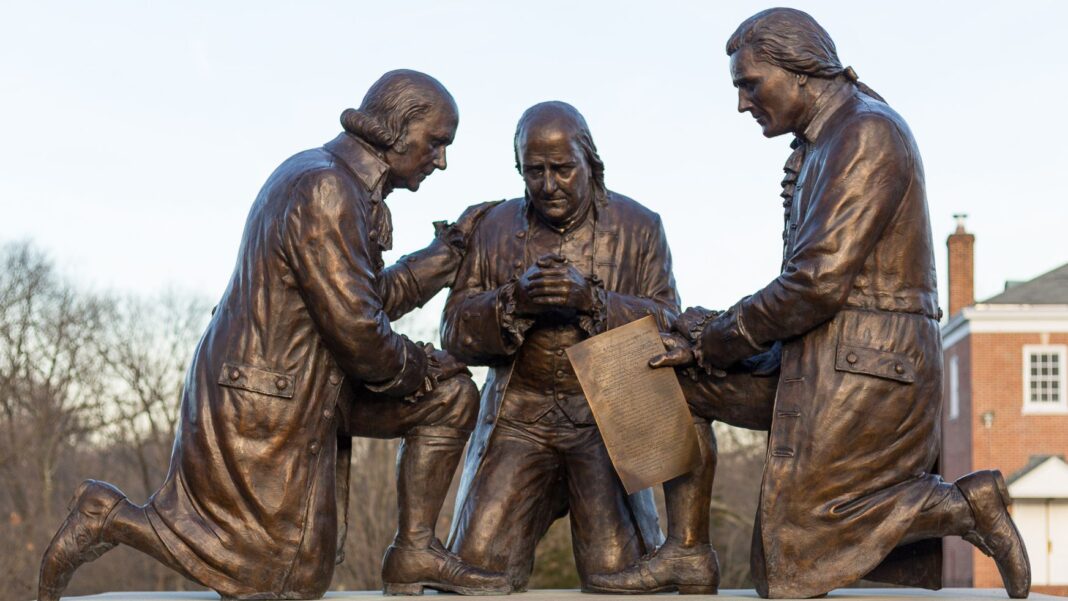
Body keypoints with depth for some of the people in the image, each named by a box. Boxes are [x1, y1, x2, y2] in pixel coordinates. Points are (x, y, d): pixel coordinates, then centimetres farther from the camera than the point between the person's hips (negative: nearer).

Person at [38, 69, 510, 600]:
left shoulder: (341, 183, 11)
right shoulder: (326, 193, -22)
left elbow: (376, 296, 18)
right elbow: (356, 330, -22)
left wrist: (452, 247, 14)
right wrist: (417, 368, -3)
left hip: (303, 388, 11)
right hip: (263, 405, -11)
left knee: (452, 395, 10)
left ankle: (414, 553, 13)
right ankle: (109, 518, 3)